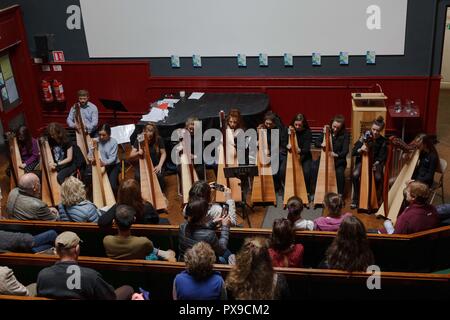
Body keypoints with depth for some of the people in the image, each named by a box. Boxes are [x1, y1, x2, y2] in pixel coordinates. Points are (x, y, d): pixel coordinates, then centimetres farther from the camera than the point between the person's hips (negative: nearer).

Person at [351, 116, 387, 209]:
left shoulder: (383, 141, -6)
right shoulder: (365, 137, -7)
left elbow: (382, 157, -5)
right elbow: (353, 152, -9)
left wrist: (376, 164, -26)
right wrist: (360, 149, -31)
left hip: (375, 163, 0)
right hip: (362, 160, 0)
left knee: (378, 177, -30)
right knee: (355, 175, -29)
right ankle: (355, 200, -11)